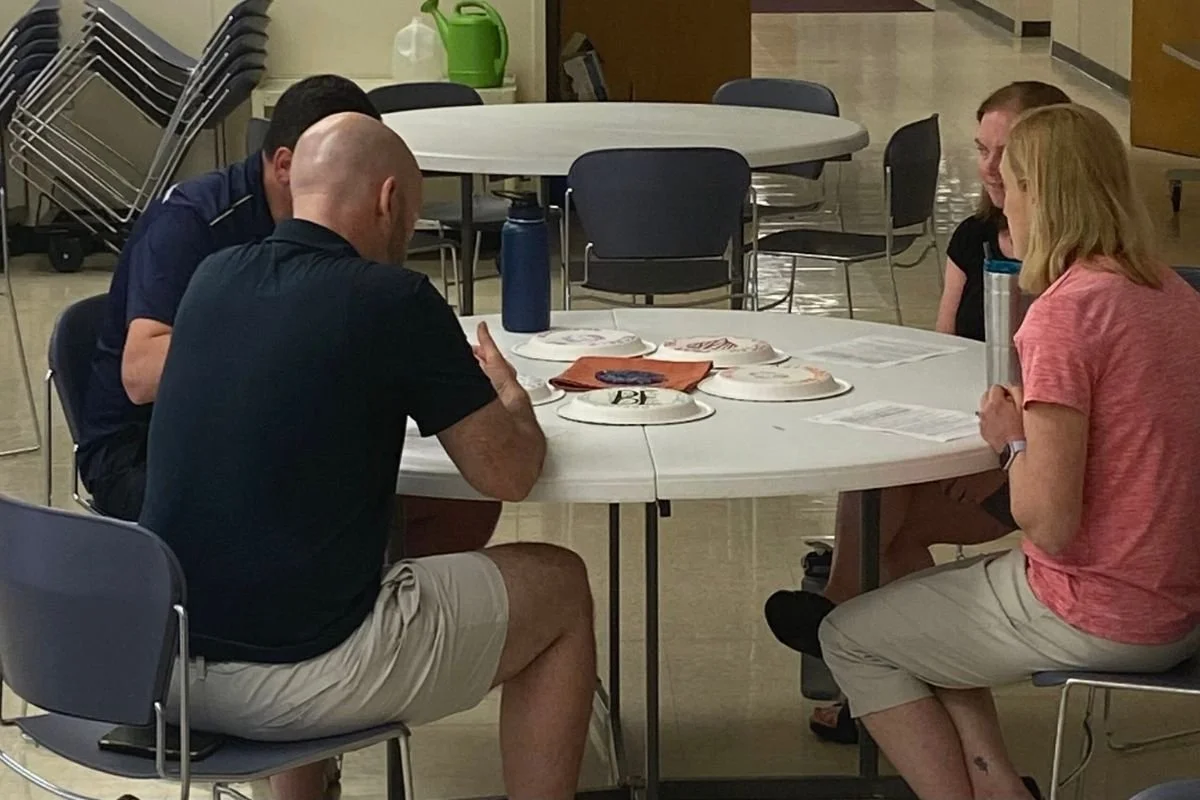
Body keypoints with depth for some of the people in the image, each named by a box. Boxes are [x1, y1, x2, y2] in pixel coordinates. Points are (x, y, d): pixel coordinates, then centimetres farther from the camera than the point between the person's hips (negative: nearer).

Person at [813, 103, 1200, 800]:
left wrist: (1012, 441, -6)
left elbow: (1049, 523, -23)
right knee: (922, 599, 27)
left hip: (1098, 622, -8)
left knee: (852, 638, 11)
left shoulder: (1066, 310, -22)